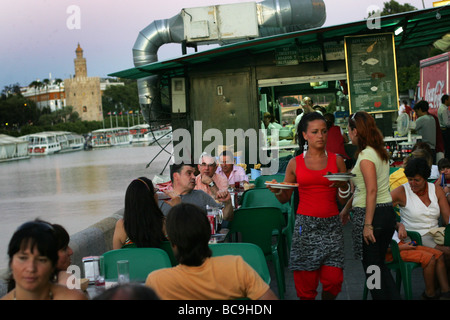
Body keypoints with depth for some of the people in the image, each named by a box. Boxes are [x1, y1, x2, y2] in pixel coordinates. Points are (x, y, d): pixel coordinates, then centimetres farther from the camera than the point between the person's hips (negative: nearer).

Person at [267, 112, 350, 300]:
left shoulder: (336, 161, 8)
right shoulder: (295, 164, 6)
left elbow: (344, 201, 9)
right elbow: (285, 198, 11)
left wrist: (343, 185, -11)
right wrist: (277, 191, -9)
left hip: (331, 225, 1)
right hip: (305, 225, -1)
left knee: (333, 280, -6)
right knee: (306, 282, -4)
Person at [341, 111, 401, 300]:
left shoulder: (366, 156, -15)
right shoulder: (379, 152, 13)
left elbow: (372, 192, -22)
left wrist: (367, 224, -23)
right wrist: (347, 208, 29)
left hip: (371, 213, -9)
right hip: (388, 212, 9)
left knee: (371, 266, 3)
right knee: (380, 265, 16)